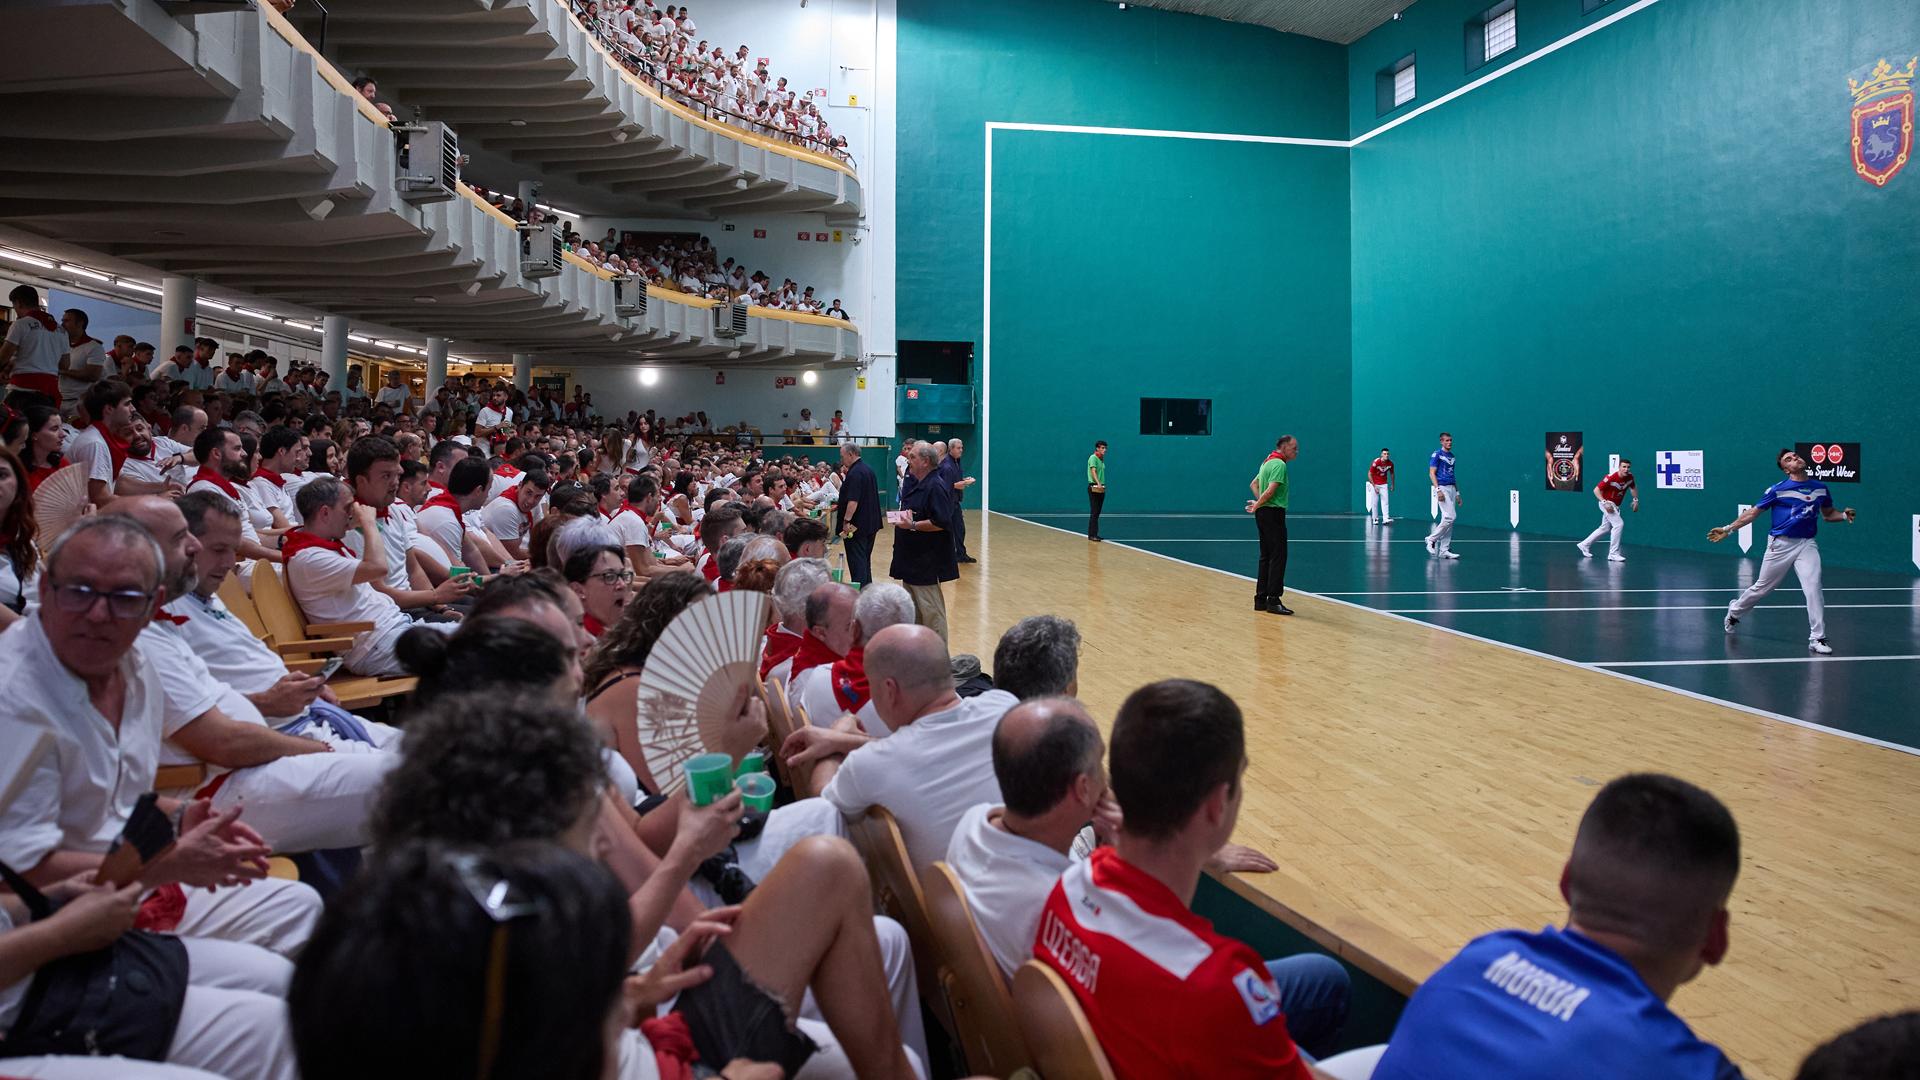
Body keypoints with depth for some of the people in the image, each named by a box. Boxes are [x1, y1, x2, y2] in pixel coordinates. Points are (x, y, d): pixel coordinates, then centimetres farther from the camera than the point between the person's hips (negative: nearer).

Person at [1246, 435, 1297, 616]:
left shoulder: (1268, 462, 17)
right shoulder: (1279, 464, -14)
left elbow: (1254, 483, 27)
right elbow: (1270, 490, -23)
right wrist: (1257, 505, -9)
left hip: (1263, 513, 10)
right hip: (1273, 513, -10)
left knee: (1266, 557, 11)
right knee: (1278, 557, -9)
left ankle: (1261, 599, 12)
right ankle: (1273, 600, -10)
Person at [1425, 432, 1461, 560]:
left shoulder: (1452, 456, 18)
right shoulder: (1436, 455, -4)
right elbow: (1432, 473, -10)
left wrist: (1457, 492, 18)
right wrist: (1438, 490, -20)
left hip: (1451, 489, 8)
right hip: (1442, 488, -8)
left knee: (1448, 520, 5)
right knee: (1450, 516, -18)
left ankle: (1444, 550, 7)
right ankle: (1432, 539, -3)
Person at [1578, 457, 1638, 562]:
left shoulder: (1629, 476, -6)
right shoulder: (1611, 477, -25)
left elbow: (1633, 487, 16)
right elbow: (1596, 490, -21)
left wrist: (1636, 500, 5)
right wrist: (1604, 503, -30)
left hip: (1615, 505, 8)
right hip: (1607, 503, -8)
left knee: (1605, 529, 18)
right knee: (1618, 524, -22)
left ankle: (1584, 545, 34)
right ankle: (1613, 554, -17)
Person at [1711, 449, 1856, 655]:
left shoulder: (1820, 488, 7)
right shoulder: (1778, 490, -5)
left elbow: (1828, 514, 20)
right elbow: (1752, 512, -1)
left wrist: (1844, 515, -1)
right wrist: (1728, 529, -5)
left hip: (1806, 545, 2)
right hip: (1780, 544, -2)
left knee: (1813, 588, -15)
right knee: (1762, 587, 10)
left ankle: (1817, 638, -8)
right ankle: (1734, 611, 37)